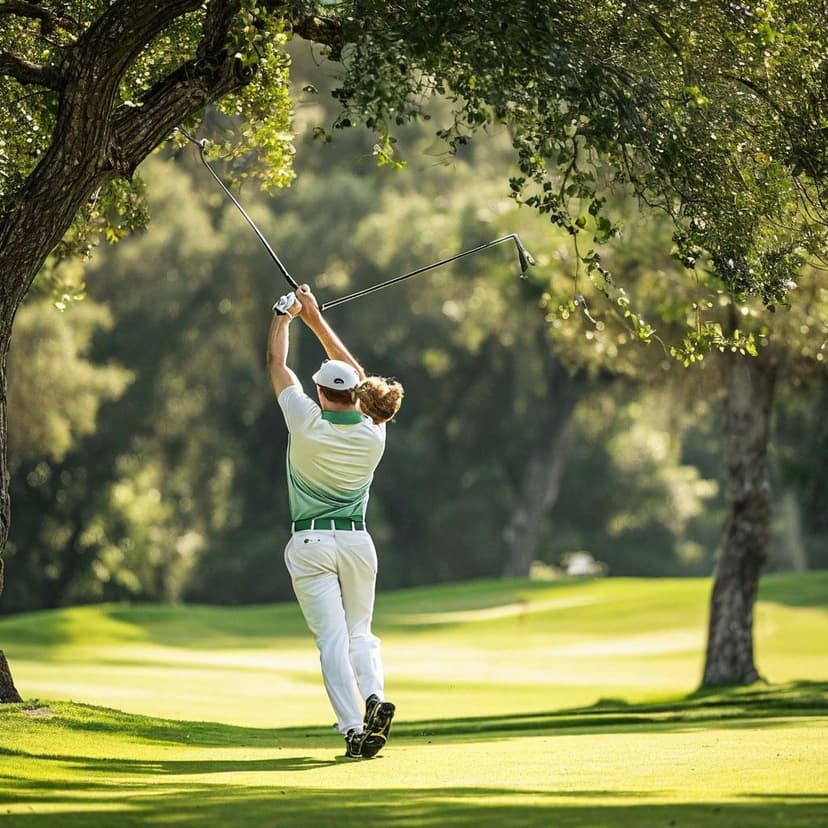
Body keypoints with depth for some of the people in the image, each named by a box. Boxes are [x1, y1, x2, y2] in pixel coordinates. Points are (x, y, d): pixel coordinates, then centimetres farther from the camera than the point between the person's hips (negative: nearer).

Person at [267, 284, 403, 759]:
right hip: (358, 542, 3)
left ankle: (352, 728, -16)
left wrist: (285, 316, 16)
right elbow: (357, 373, 12)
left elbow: (277, 364, 0)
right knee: (360, 632, 16)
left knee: (332, 638, -5)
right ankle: (375, 696, -13)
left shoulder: (308, 424, -13)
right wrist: (317, 321, 19)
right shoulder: (373, 432, -3)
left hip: (311, 544, -3)